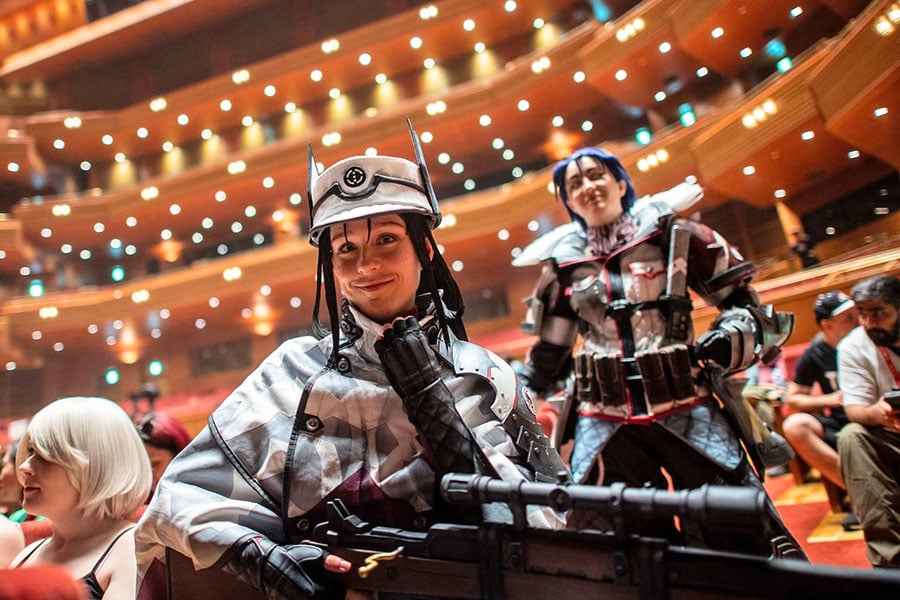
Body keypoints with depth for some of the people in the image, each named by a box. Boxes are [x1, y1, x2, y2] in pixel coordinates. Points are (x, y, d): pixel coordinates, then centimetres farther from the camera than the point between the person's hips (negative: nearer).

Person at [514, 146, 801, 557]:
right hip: (604, 423, 2)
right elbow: (548, 353, 19)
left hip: (688, 410, -1)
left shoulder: (674, 236, 4)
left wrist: (731, 338, -11)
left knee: (745, 538, -4)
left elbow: (742, 301, 8)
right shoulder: (563, 264, 11)